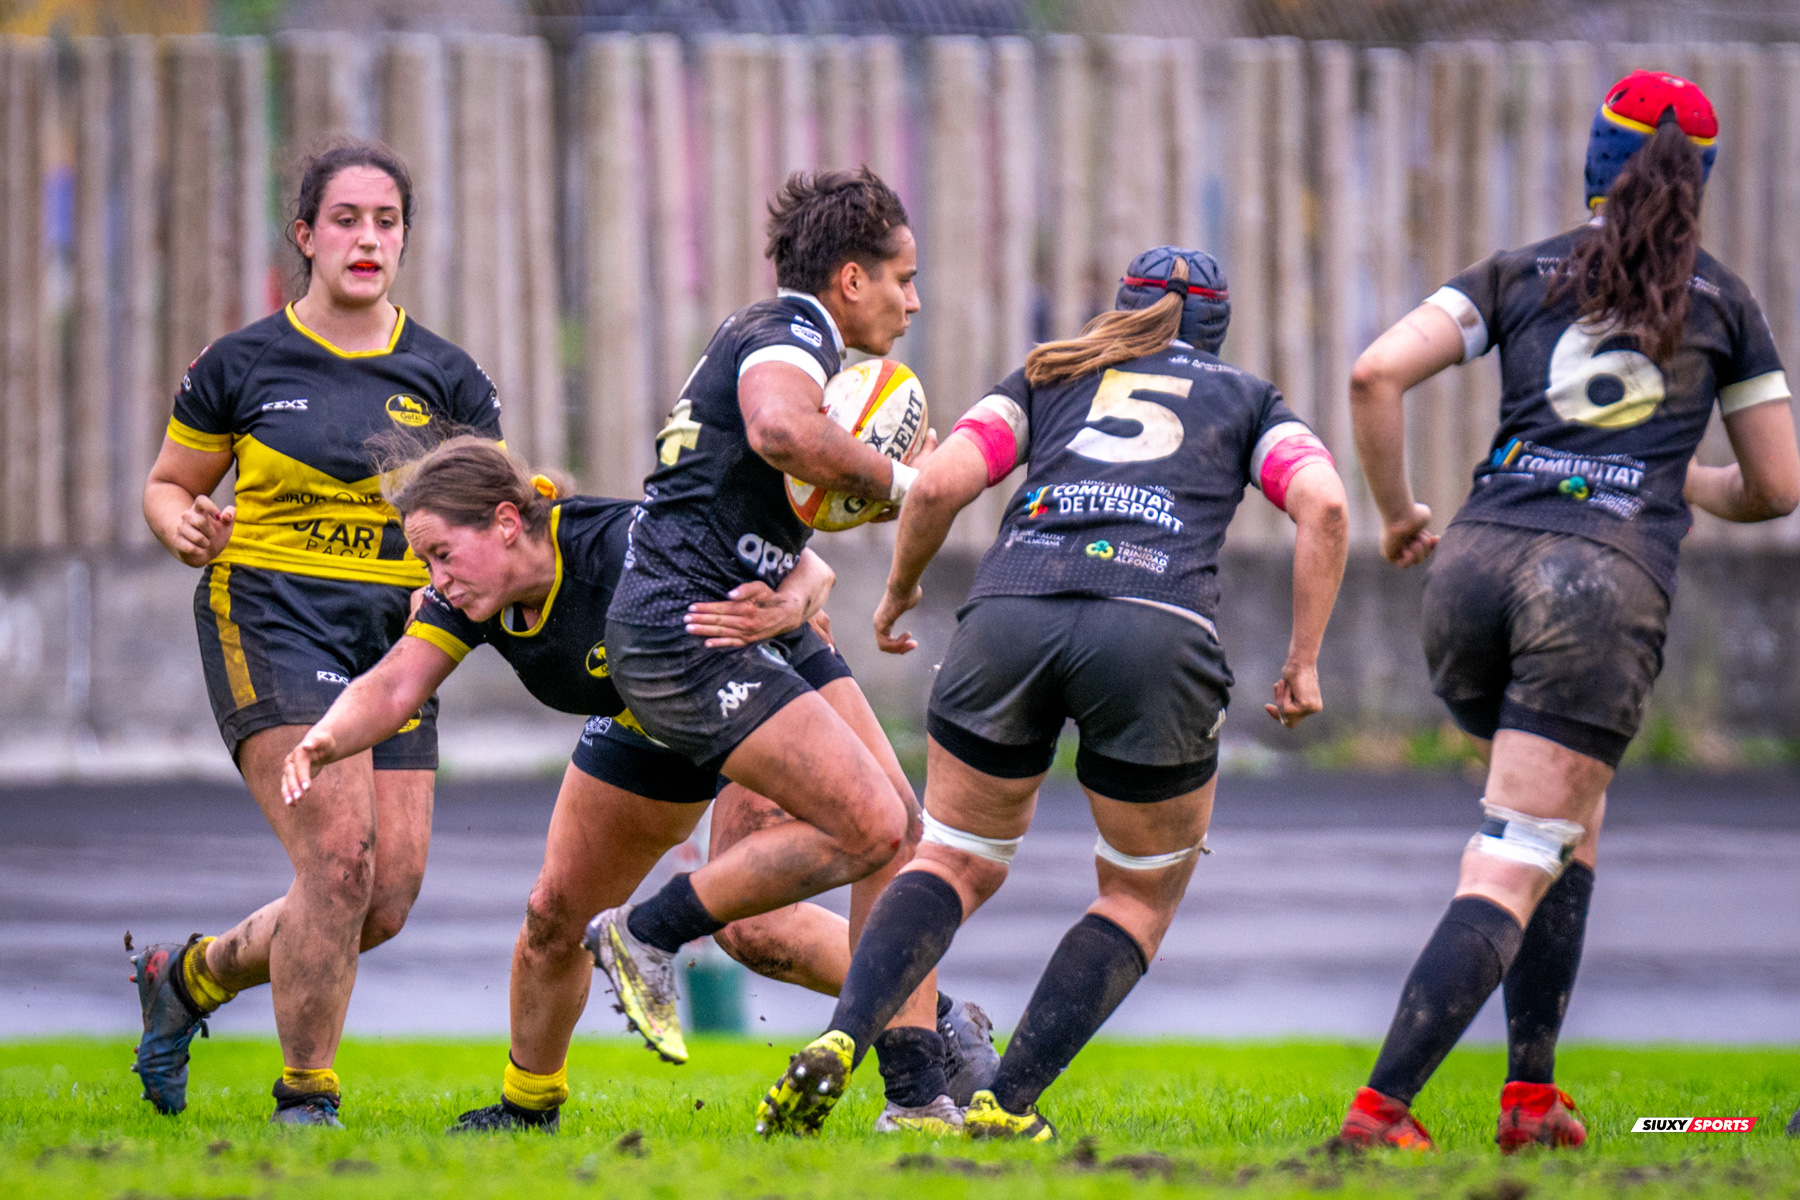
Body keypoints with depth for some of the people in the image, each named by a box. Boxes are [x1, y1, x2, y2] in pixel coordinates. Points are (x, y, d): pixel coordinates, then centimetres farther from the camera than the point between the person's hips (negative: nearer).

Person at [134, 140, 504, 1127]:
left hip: (396, 633, 4)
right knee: (338, 856, -21)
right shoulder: (242, 364, 2)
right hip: (268, 616, -4)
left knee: (388, 898, -3)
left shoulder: (443, 378, 7)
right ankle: (304, 1096, -3)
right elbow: (167, 484, 12)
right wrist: (184, 527, -10)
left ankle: (191, 974, 24)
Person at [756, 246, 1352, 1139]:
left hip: (1007, 615, 2)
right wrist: (1304, 661, 11)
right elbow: (1323, 504, 7)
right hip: (1157, 625, -2)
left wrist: (900, 592, 28)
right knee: (1144, 896, 20)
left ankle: (840, 1042, -6)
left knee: (958, 863, 19)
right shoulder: (1248, 401, 26)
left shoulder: (1048, 377, 28)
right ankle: (1007, 1104, 7)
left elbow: (939, 484, 12)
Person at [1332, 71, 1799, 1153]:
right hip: (1609, 577, -3)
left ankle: (1532, 1095, 17)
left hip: (1476, 563, 3)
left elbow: (1378, 375, 1)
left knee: (1568, 822, 24)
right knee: (1517, 868, -6)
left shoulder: (1519, 277, 15)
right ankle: (1379, 1111, -21)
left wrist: (1397, 512, 14)